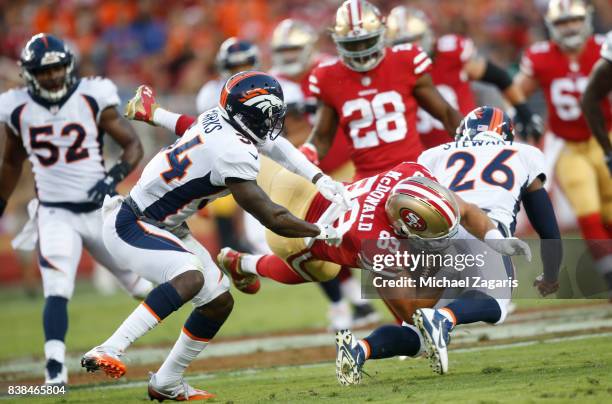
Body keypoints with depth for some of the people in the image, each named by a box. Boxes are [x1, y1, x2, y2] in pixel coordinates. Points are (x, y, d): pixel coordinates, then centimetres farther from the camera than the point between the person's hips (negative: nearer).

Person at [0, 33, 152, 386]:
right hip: (55, 215, 0)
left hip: (101, 209, 0)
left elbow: (133, 145, -4)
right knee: (57, 291, -18)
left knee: (141, 283, 13)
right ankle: (55, 368, -21)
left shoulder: (93, 98, -9)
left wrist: (115, 177, -21)